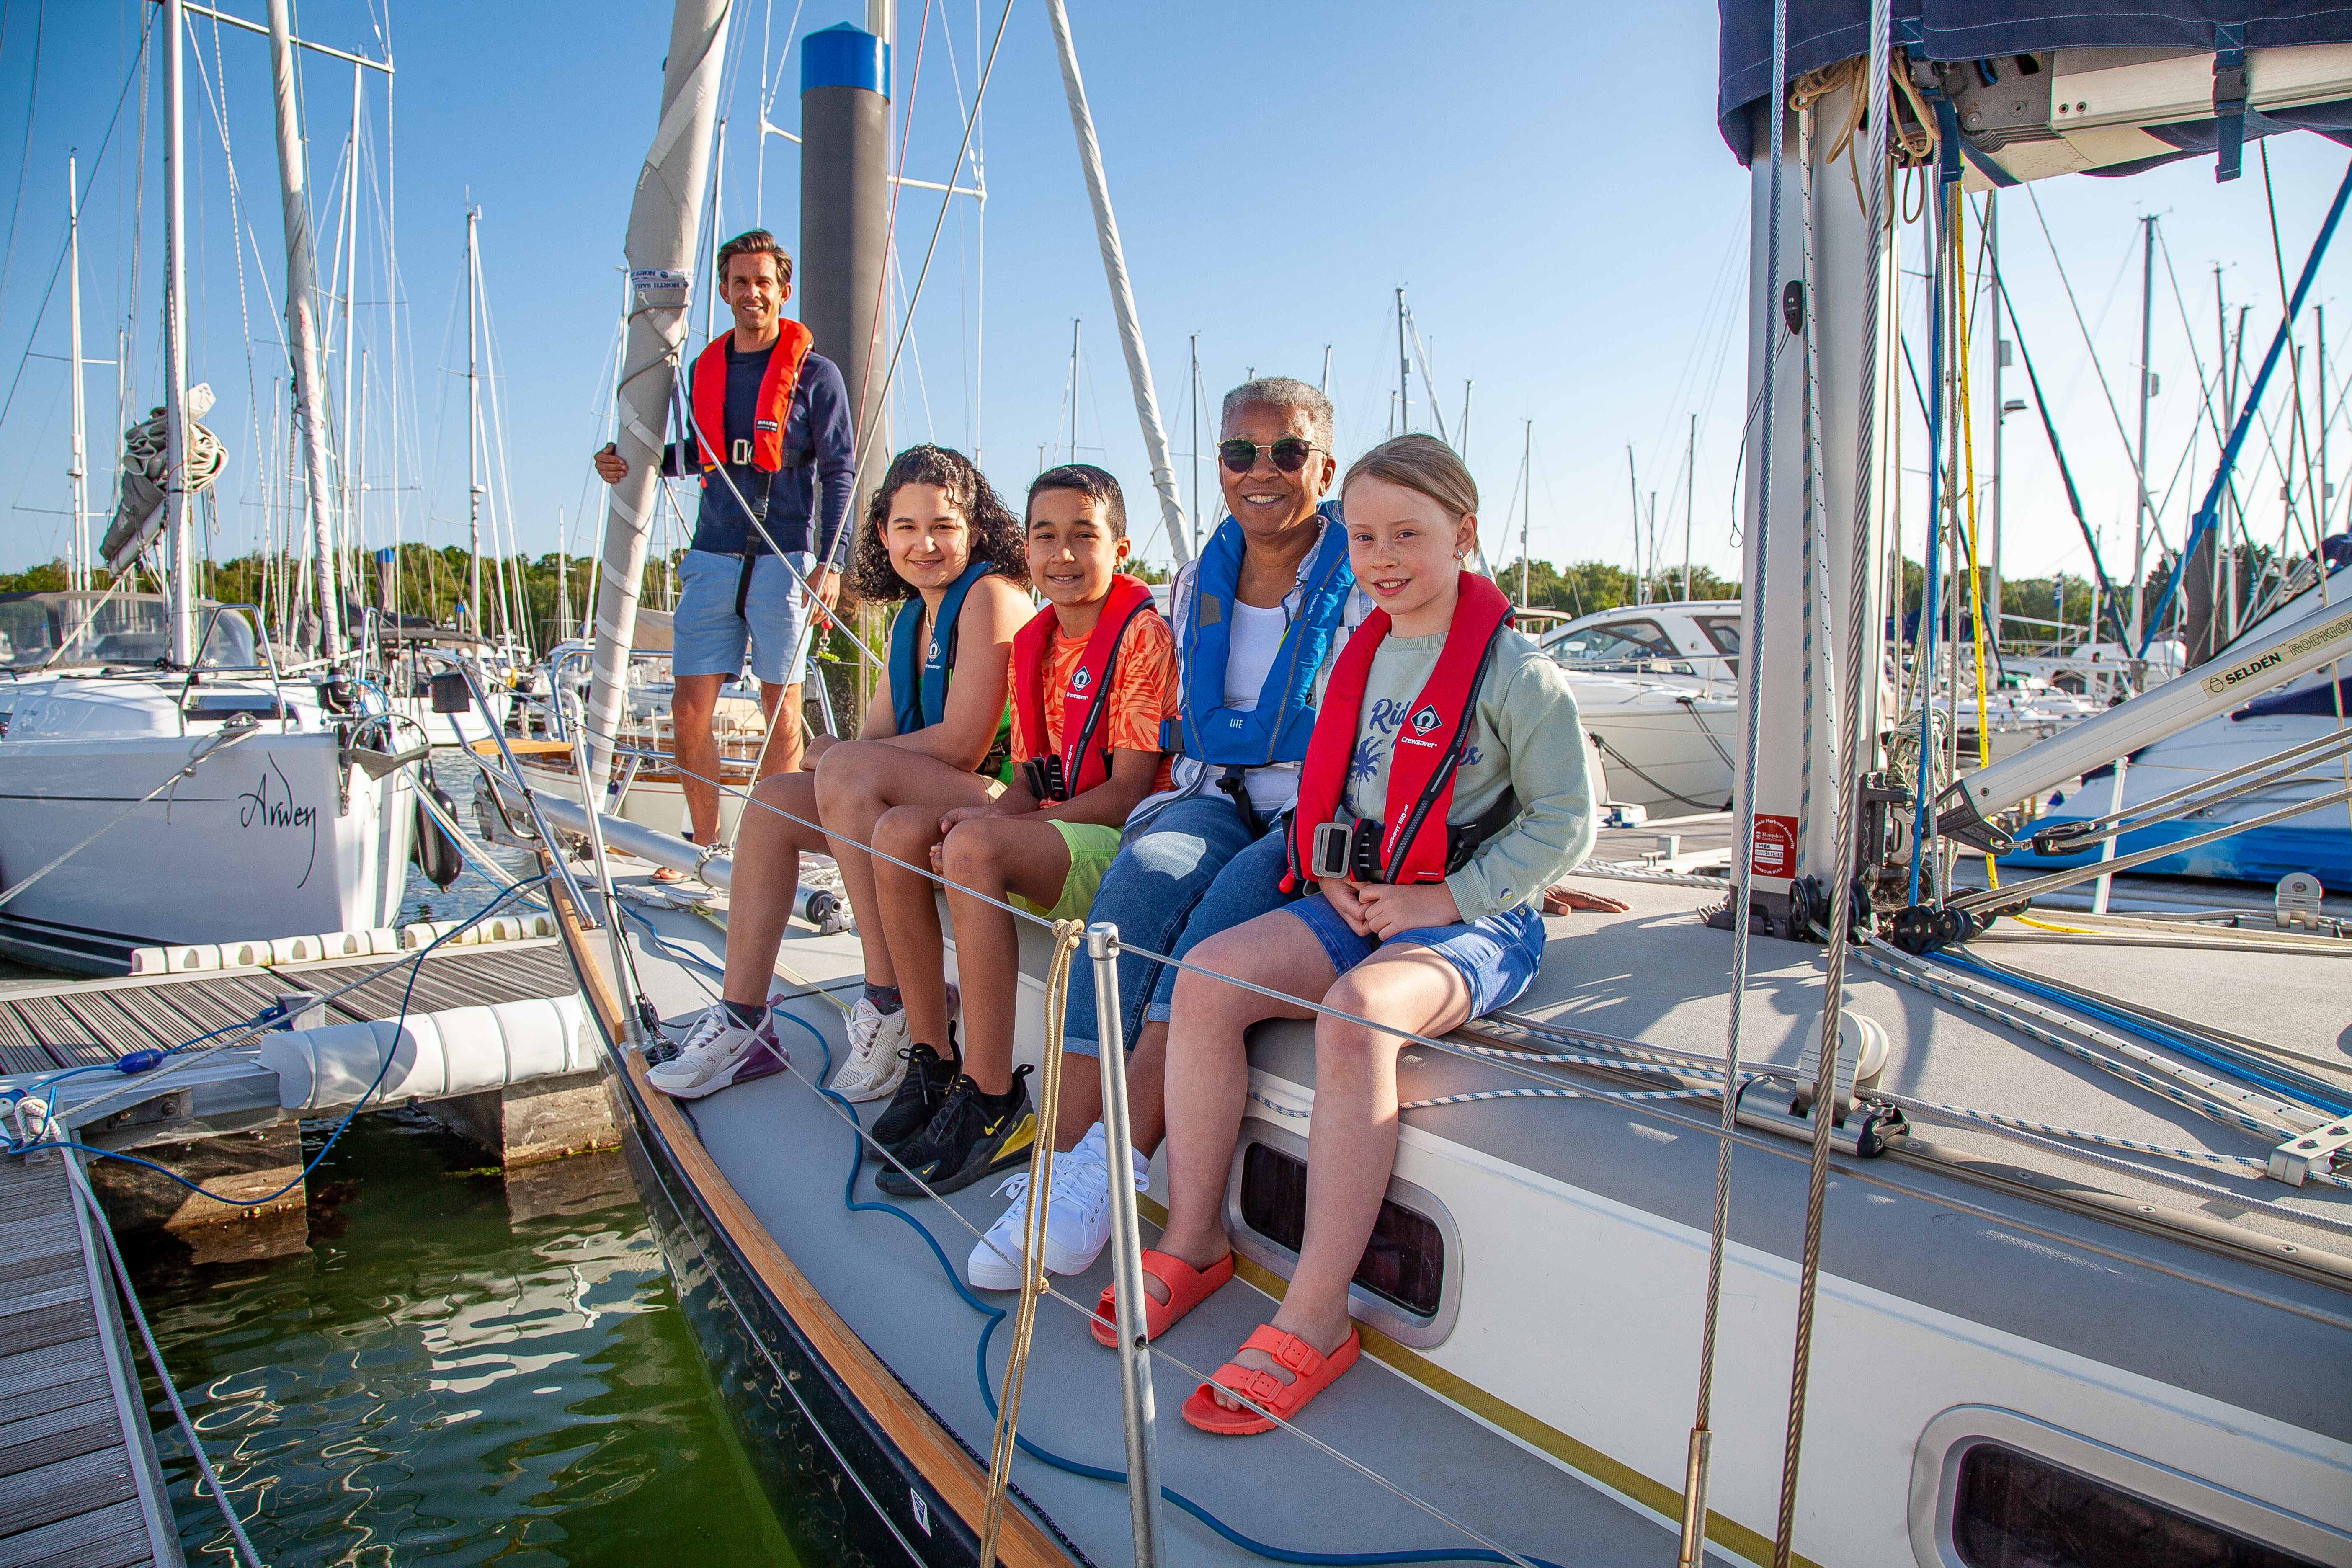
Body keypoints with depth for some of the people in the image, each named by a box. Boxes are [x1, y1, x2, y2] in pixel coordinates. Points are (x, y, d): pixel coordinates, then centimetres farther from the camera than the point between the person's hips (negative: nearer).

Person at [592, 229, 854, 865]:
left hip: (783, 560, -4)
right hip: (712, 557, 5)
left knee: (781, 706, 2)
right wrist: (635, 461, 9)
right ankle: (705, 844, 13)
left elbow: (839, 474, -2)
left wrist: (830, 562, -12)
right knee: (689, 708, 1)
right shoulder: (706, 368, 15)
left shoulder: (815, 373, 1)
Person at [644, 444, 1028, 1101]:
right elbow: (876, 733, 13)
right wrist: (837, 759, -12)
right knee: (772, 799, 2)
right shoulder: (911, 618, 16)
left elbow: (962, 745, -20)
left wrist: (834, 754, -8)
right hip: (919, 805, 9)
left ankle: (894, 1010, -22)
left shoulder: (990, 597, -12)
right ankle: (743, 1021, 3)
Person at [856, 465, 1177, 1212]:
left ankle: (994, 1107, -24)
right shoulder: (1034, 642, 13)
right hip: (1050, 829, 8)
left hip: (1123, 840, -8)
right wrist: (992, 812, -10)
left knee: (973, 850, -32)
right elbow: (1033, 774, 14)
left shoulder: (1141, 633, -11)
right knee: (899, 830, -12)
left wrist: (996, 825, -20)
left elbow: (1129, 789, -16)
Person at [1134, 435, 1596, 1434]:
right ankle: (1193, 1242, -4)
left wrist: (1447, 899, -15)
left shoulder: (1514, 670, -7)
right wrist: (1331, 874, 2)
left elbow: (1565, 820, -8)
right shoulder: (1359, 658, 13)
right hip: (1356, 903, 7)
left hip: (1476, 921, -6)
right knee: (1207, 975, -16)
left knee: (1356, 1013, -36)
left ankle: (1315, 1321, -26)